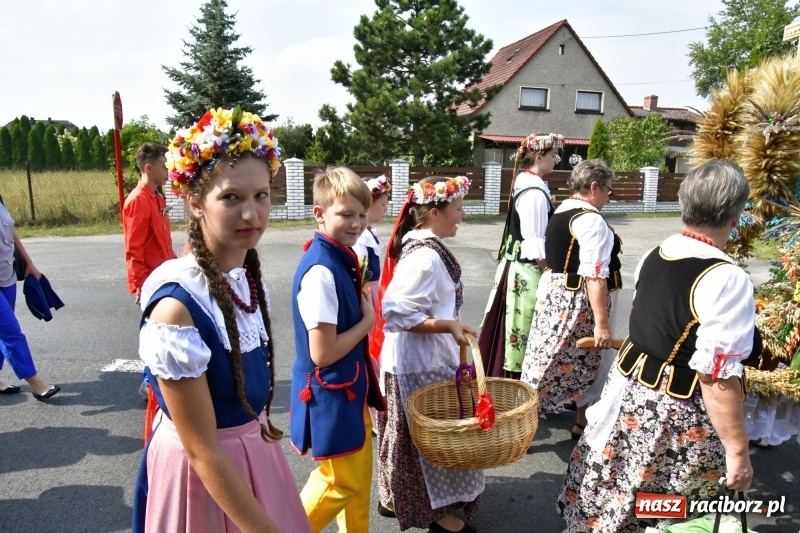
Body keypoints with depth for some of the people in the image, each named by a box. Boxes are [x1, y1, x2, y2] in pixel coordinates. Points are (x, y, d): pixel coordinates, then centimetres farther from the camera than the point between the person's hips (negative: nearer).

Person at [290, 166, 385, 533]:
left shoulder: (341, 258, 2)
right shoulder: (321, 271, -26)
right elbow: (322, 353, -25)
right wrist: (368, 321, -15)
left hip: (349, 385, 9)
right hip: (329, 391, -9)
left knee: (359, 472, 23)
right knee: (341, 482, 10)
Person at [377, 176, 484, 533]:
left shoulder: (418, 245, 6)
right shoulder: (427, 257, -24)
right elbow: (397, 312, -28)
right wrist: (448, 325, -26)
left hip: (412, 358, 10)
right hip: (421, 363, -10)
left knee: (411, 433, 22)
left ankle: (395, 497, 40)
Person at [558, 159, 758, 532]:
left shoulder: (654, 256, -1)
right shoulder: (727, 278, -24)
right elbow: (717, 377, -25)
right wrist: (737, 451, -17)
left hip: (629, 386, 7)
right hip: (679, 416, -7)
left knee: (609, 489, 24)